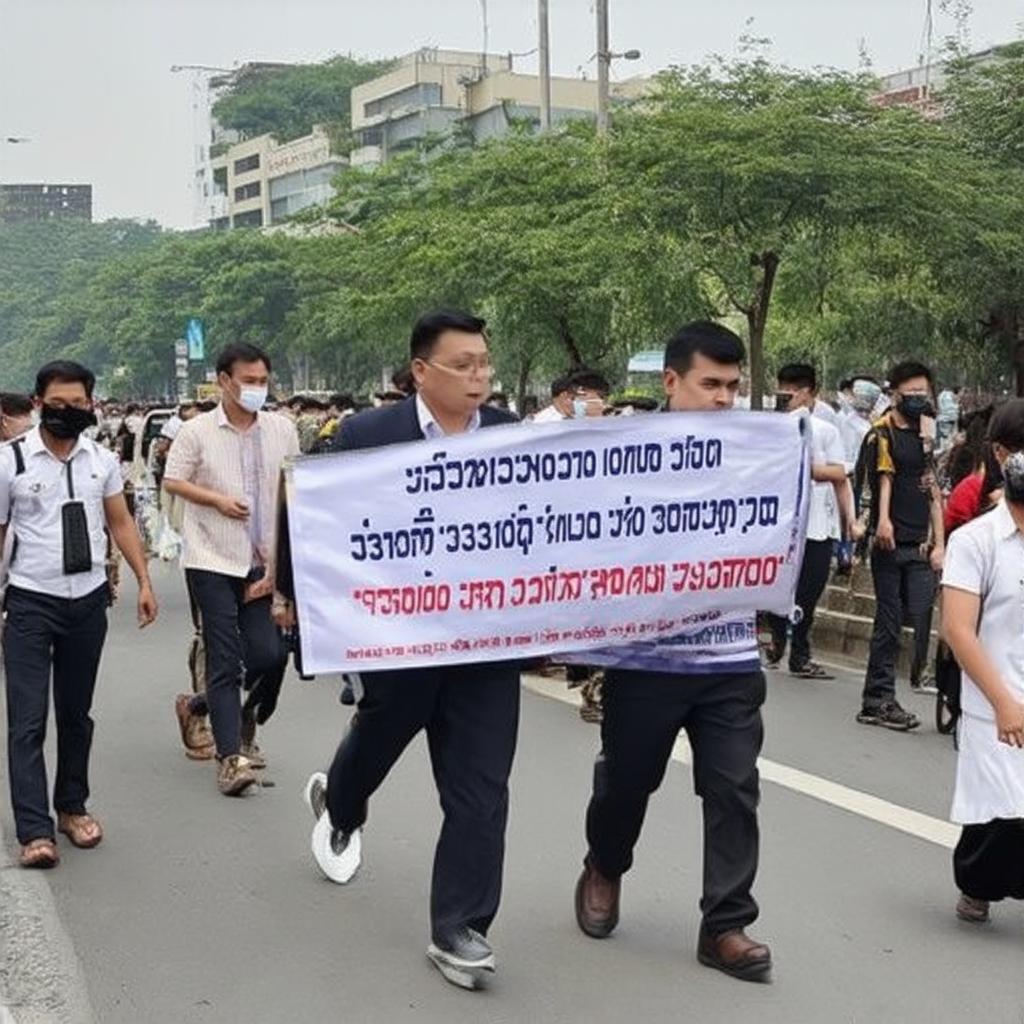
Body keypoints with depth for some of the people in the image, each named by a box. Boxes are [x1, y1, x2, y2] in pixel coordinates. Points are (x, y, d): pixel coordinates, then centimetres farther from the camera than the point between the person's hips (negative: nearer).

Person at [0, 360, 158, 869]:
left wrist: (144, 581, 6)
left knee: (76, 713, 14)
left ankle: (72, 807, 28)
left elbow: (121, 524, 13)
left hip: (88, 600, 4)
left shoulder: (102, 460, 4)